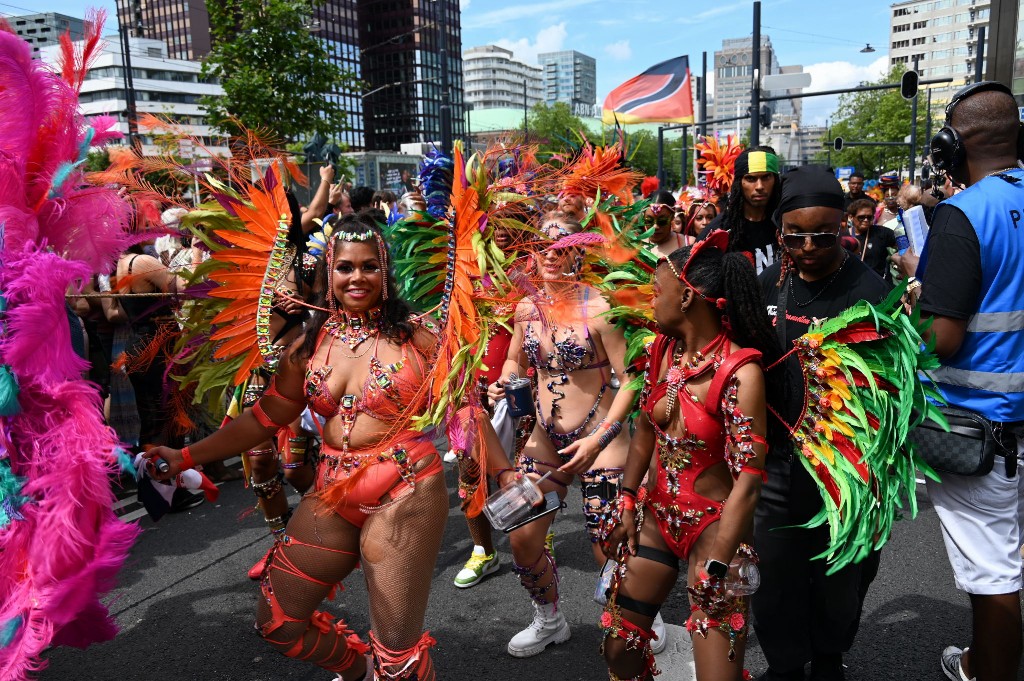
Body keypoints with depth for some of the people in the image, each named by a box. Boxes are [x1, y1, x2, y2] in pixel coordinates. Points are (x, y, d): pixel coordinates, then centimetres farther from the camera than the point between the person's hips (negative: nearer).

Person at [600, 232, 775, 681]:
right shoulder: (662, 348, -1)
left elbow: (747, 484, -22)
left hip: (715, 526, -6)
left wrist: (713, 569, -21)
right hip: (658, 515, 6)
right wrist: (627, 501, 7)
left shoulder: (739, 373, -22)